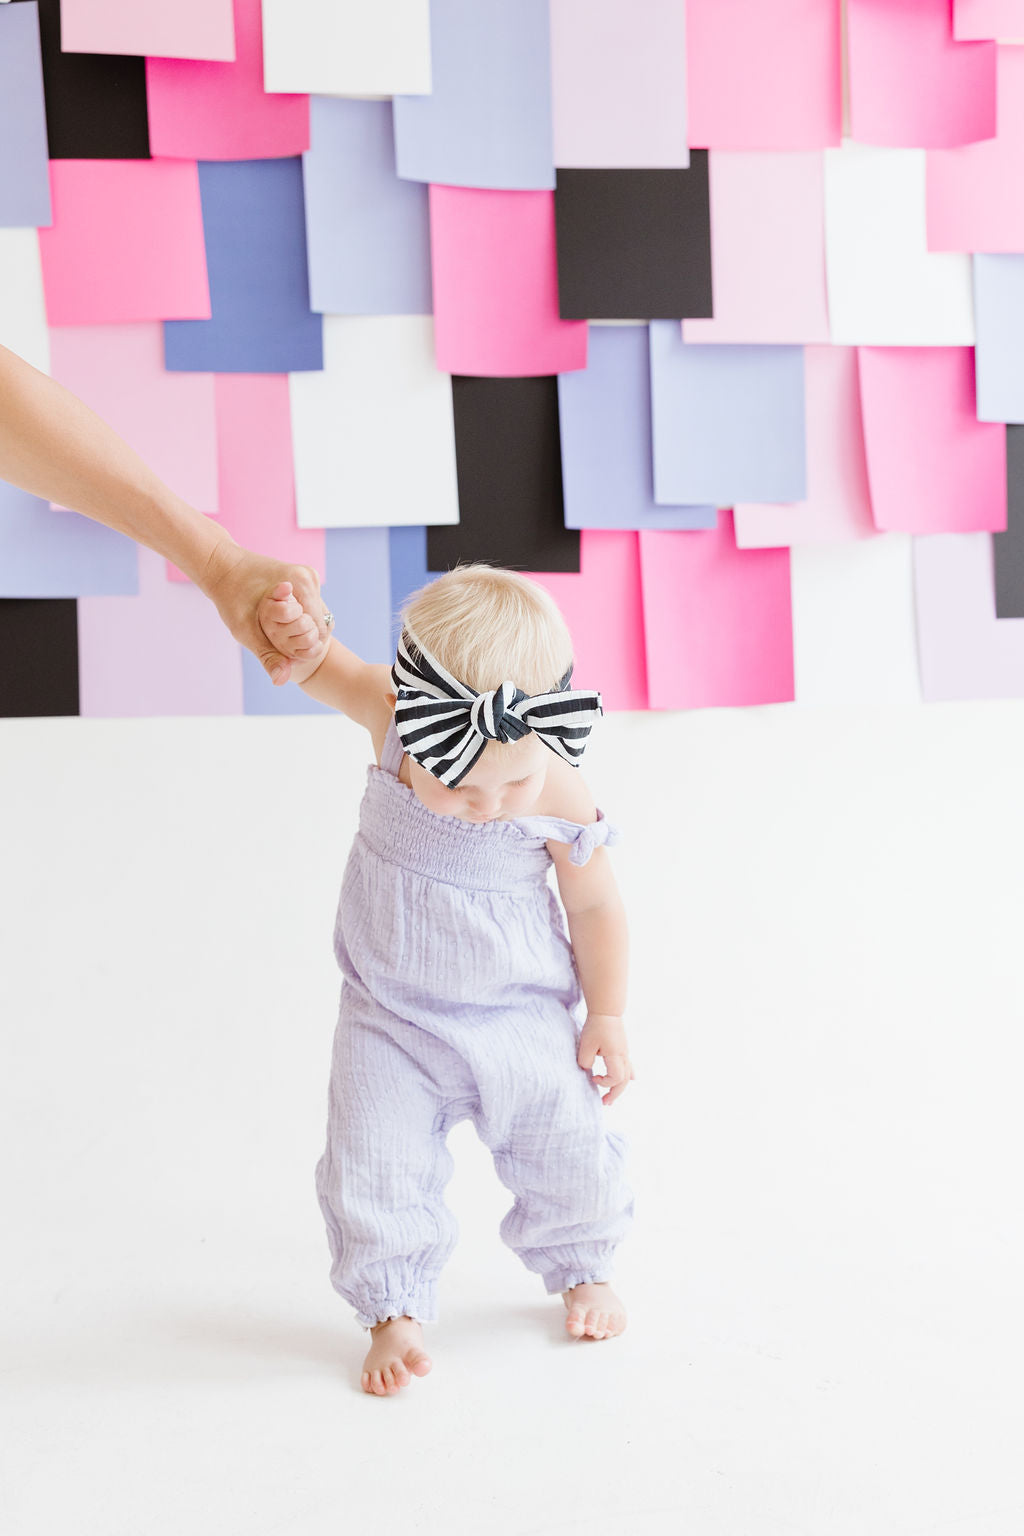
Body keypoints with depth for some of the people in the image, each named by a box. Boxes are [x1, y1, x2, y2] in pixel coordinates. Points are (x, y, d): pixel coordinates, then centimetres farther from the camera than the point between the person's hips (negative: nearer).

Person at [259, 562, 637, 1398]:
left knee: (568, 1147, 9)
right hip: (392, 1020, 1)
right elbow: (322, 667, -7)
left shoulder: (561, 802, -23)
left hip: (521, 1017, 0)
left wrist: (607, 1017, -1)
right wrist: (292, 631, -31)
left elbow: (595, 905, -8)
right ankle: (395, 1309, 21)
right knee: (372, 1163, -5)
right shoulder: (394, 718, -22)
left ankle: (582, 1271, 41)